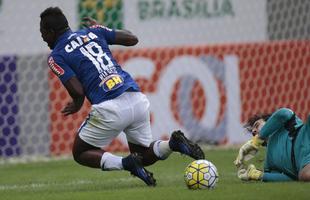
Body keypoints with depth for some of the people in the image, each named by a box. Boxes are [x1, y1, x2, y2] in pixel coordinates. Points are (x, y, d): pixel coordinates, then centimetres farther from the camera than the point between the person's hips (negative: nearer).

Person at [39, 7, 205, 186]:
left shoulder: (56, 57, 3)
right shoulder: (92, 32, 18)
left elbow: (77, 91, -8)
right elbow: (132, 39, 21)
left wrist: (77, 105, 16)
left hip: (110, 109, -6)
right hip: (138, 100, 6)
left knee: (80, 153, 16)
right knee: (143, 155, 25)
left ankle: (125, 163, -10)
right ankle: (173, 143, -6)